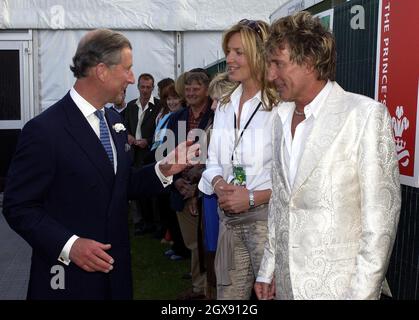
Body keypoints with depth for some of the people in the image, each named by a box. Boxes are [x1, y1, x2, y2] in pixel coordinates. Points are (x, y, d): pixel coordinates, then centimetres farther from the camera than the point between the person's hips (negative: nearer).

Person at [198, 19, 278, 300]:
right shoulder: (225, 107, 10)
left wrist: (252, 197, -17)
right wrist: (220, 185, -6)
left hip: (267, 216, -6)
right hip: (229, 218, 7)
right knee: (227, 293, 16)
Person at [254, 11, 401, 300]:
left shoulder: (366, 114, -13)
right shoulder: (282, 117, 8)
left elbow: (381, 214, -13)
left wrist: (363, 293, -14)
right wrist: (268, 270, 11)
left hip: (338, 285, -5)